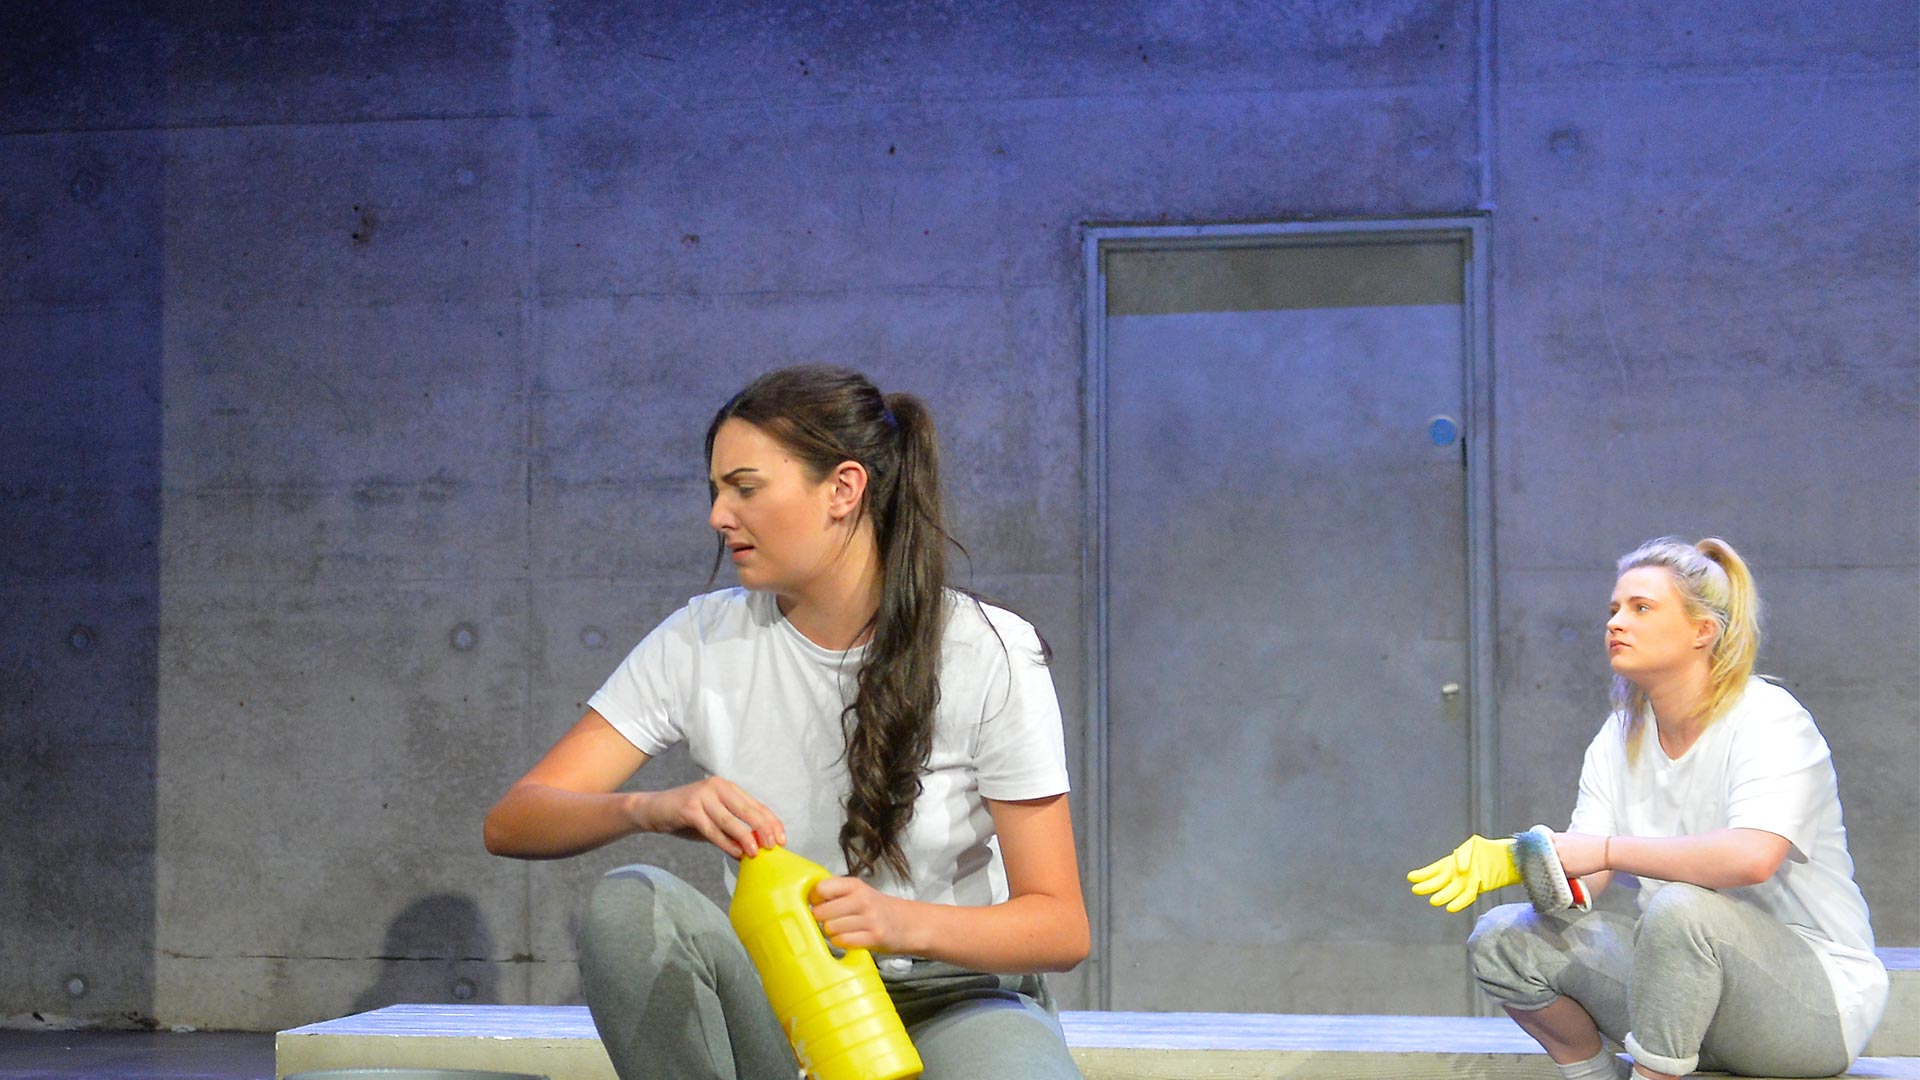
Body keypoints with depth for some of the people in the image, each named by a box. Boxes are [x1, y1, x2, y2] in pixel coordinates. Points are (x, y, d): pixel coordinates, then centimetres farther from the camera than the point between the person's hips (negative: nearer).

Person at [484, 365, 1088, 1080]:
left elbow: (1062, 926, -12)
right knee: (631, 904, -27)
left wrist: (904, 922, -32)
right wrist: (654, 808, -30)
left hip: (956, 998, -3)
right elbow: (510, 822, -9)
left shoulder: (989, 654, -11)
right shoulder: (701, 643, -3)